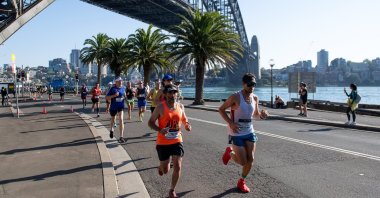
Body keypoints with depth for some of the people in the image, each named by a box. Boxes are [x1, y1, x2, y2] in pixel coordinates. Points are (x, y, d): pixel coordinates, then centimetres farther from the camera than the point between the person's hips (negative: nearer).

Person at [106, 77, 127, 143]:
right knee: (113, 119, 22)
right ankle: (111, 130, 53)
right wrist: (114, 95, -26)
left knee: (121, 120, -16)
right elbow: (106, 97, -13)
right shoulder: (112, 89, -11)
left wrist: (124, 96, -1)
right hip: (113, 107, -1)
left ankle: (121, 137, -15)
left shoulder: (123, 88, 0)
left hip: (121, 106, 1)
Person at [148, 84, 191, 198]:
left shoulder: (180, 106, 1)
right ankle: (161, 166, 48)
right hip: (163, 143, -3)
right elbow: (150, 122, -7)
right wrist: (160, 130, -25)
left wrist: (187, 125, -6)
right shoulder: (160, 107, -12)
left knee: (177, 167, -3)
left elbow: (184, 119, 18)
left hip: (177, 141, 3)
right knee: (165, 170, 9)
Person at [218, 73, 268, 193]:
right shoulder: (235, 97, -16)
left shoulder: (255, 98, 2)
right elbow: (221, 109, -9)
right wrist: (231, 123, -20)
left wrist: (261, 115, -8)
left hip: (250, 132, 5)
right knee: (243, 162, -3)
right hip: (237, 133, -5)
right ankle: (229, 153, 28)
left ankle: (242, 182, 26)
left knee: (250, 160, 4)